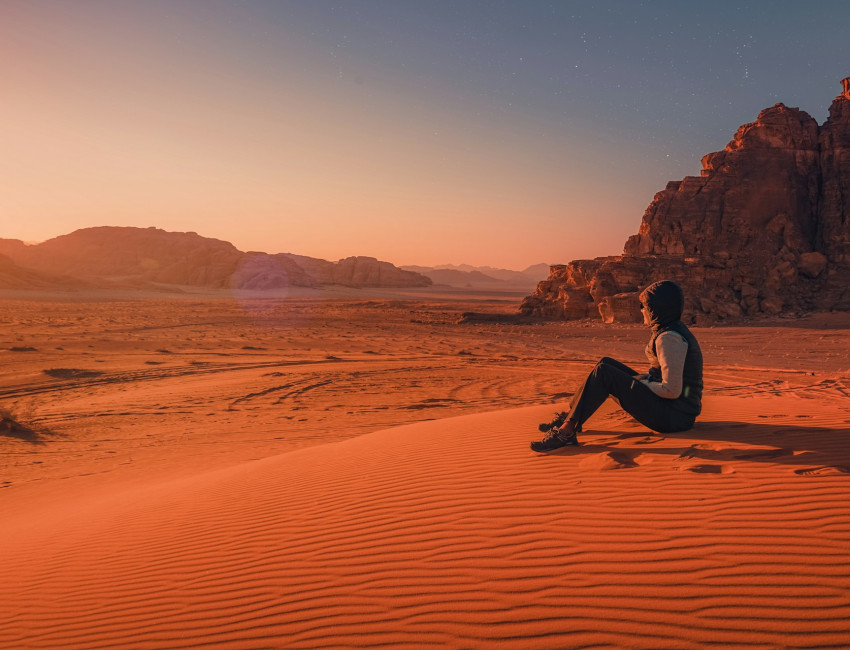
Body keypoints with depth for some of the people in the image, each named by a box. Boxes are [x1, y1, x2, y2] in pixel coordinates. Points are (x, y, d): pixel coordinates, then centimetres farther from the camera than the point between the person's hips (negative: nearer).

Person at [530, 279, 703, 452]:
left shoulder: (669, 338, -19)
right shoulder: (675, 329, 12)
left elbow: (672, 390, -24)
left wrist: (637, 383, -10)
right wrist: (643, 378, 7)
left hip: (674, 416, -10)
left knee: (603, 373, -18)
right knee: (606, 363, 10)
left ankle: (566, 431, -15)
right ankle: (570, 415, 12)